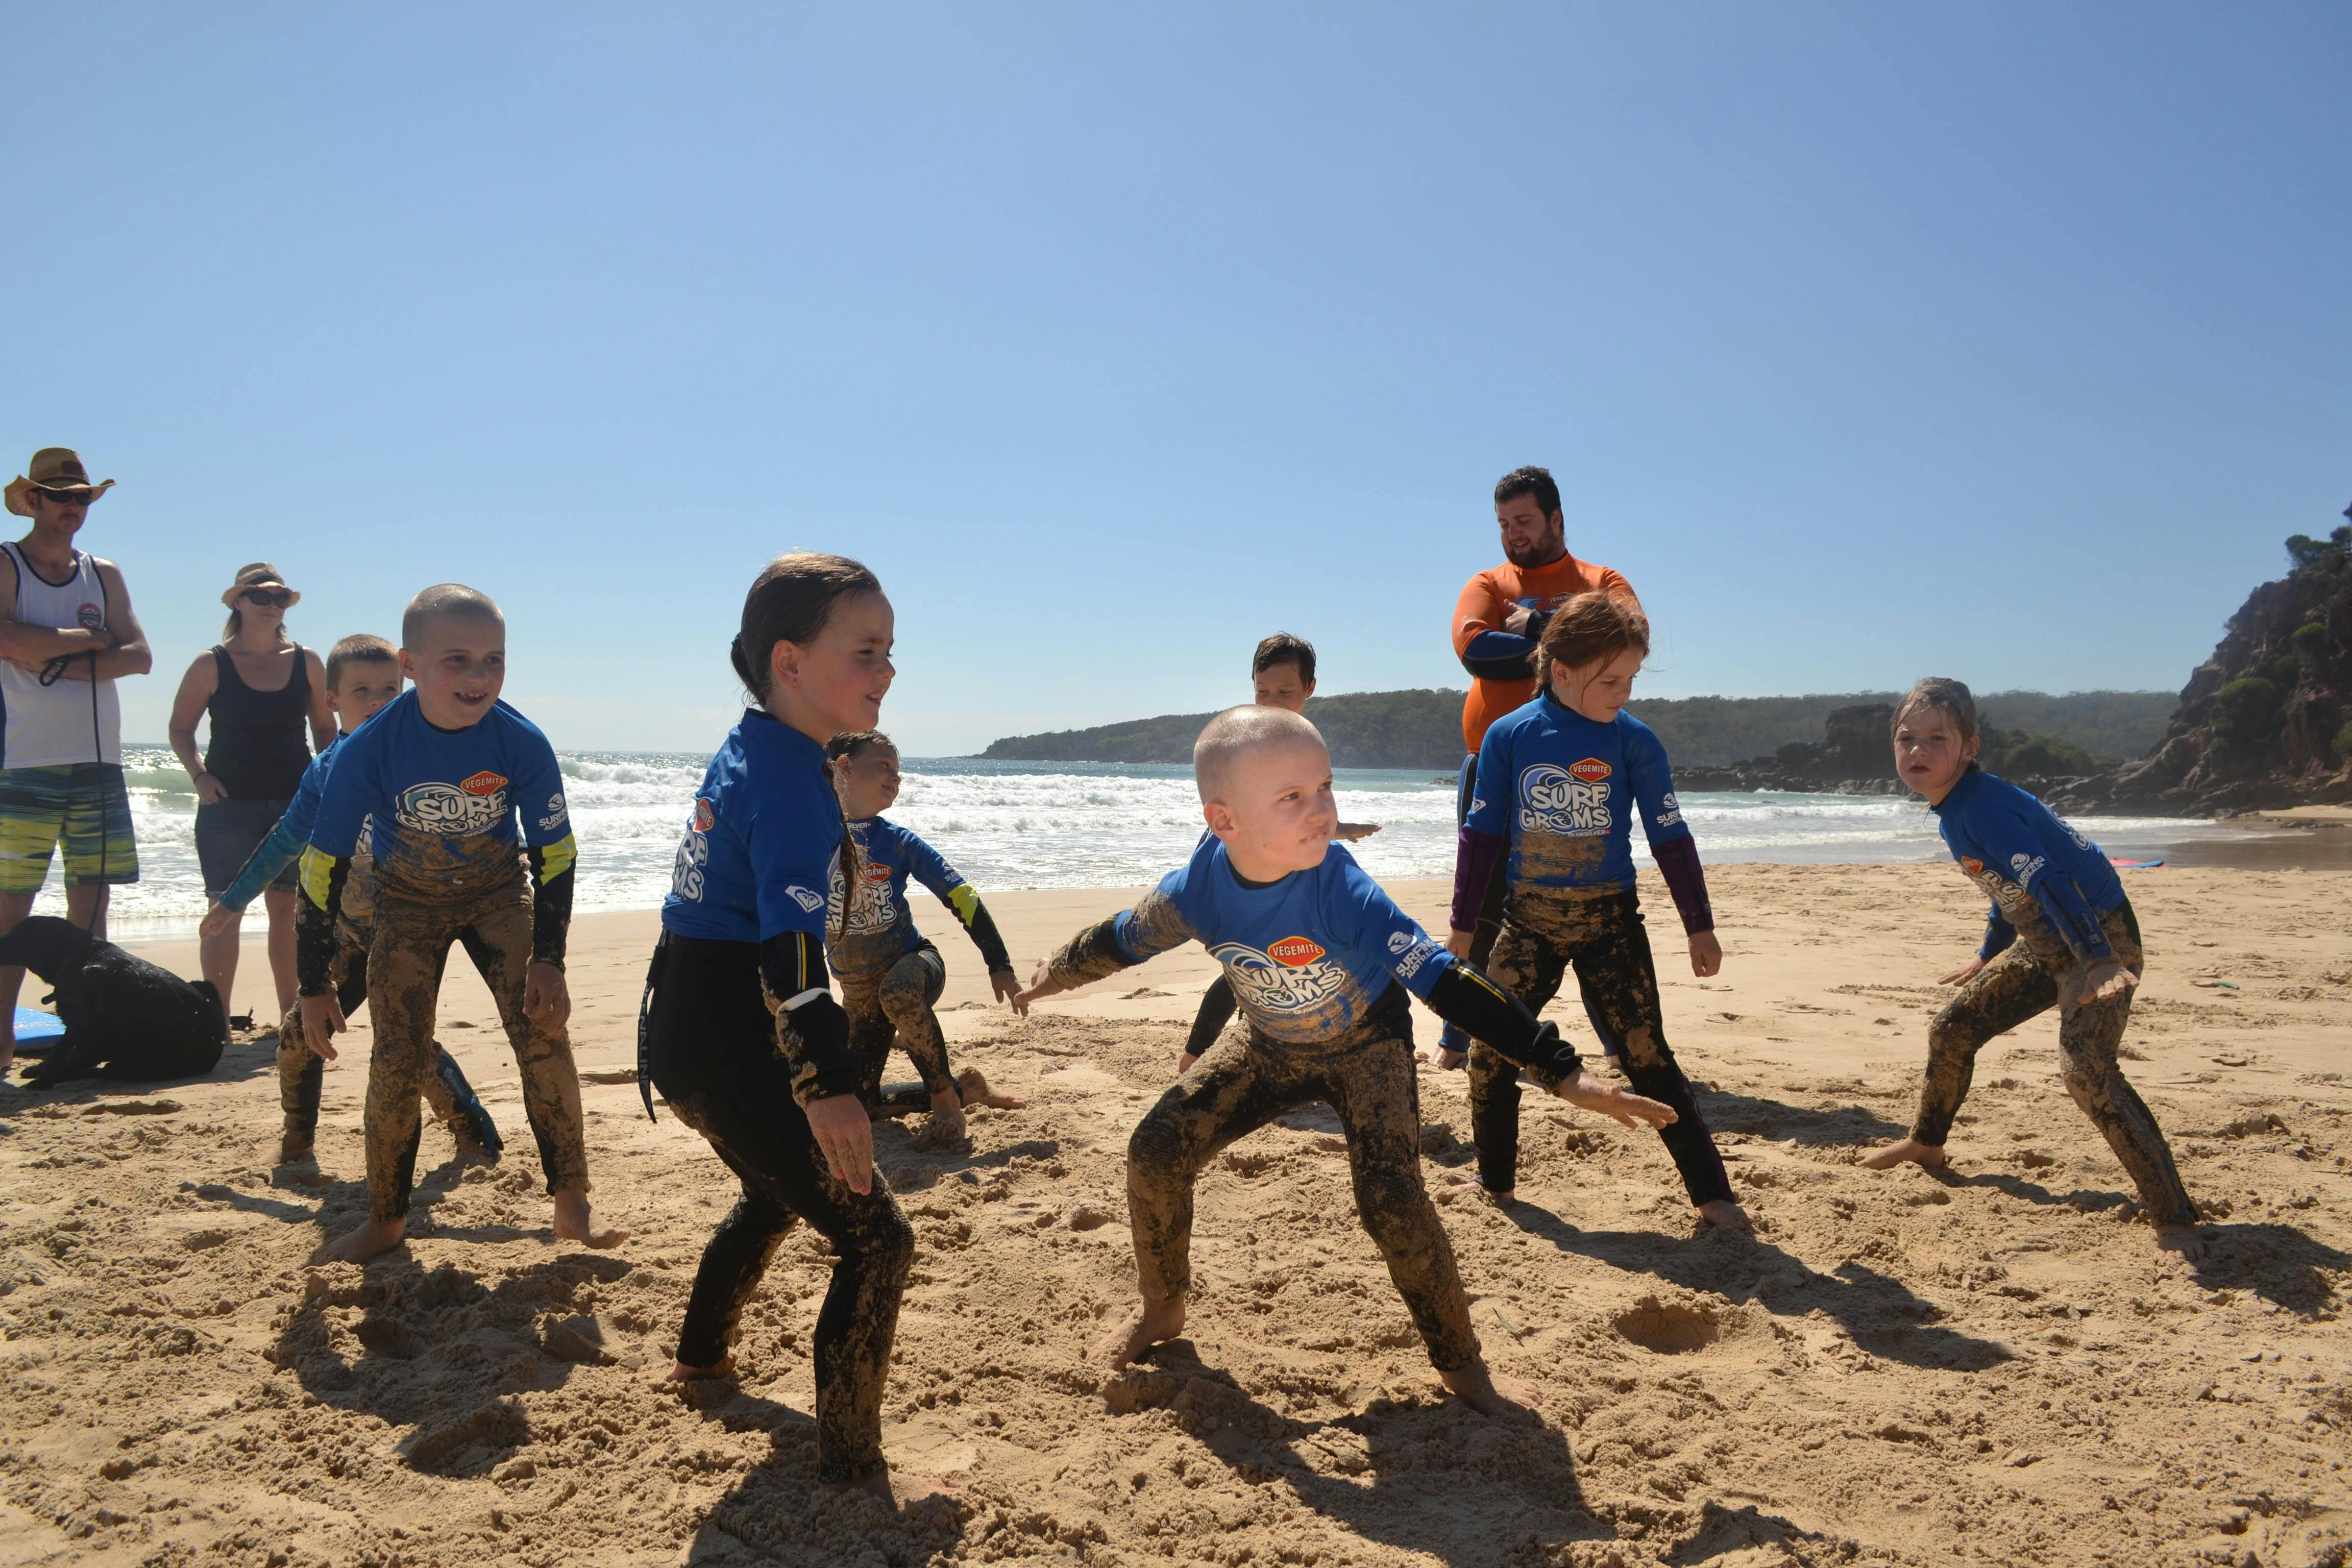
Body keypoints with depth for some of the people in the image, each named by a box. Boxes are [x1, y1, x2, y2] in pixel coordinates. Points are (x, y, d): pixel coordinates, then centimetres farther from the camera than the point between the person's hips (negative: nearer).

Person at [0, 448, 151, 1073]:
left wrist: (62, 665, -9)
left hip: (98, 764, 4)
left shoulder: (104, 575, 15)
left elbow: (140, 657, 4)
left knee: (91, 906, 5)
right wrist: (87, 638, -5)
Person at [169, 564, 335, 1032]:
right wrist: (199, 775, -11)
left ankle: (290, 1014, 12)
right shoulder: (212, 665, -1)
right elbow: (180, 728, 4)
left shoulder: (307, 662, 6)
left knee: (287, 907, 5)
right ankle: (217, 1020, 2)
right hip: (230, 804, -2)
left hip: (295, 802, 2)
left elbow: (325, 727, 13)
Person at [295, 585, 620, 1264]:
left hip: (499, 891, 0)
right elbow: (324, 865, -17)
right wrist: (315, 986, -13)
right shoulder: (368, 751, -28)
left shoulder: (523, 744, -27)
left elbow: (554, 854, -13)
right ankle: (386, 1221, 17)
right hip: (408, 903, 0)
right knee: (397, 1060, -3)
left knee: (542, 1031, -12)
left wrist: (549, 959, -15)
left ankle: (572, 1204, 0)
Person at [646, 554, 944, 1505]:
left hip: (684, 1027, 11)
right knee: (876, 1239, -6)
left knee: (778, 1192, 34)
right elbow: (792, 945, -30)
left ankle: (702, 1355, 54)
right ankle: (852, 1469, 2)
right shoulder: (793, 776, -20)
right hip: (730, 1045, -11)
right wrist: (829, 1087, -35)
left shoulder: (744, 754, 10)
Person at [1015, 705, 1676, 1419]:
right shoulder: (1195, 891, -26)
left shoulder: (1343, 893, -38)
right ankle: (1162, 1312, 22)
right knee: (1155, 1153, -5)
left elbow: (1444, 981, -39)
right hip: (1269, 1047, 4)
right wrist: (1056, 974, 15)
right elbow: (1121, 940, -4)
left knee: (1393, 1205, -21)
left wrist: (1563, 1071, -43)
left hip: (1367, 1047, -4)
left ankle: (1461, 1364, 4)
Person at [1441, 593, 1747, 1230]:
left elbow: (1671, 837, -1)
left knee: (1647, 1057, -3)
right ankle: (1495, 1181, 23)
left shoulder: (1634, 741, -7)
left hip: (1610, 920, -1)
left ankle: (1712, 1194, 8)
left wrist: (1699, 926, 3)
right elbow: (1482, 833, 2)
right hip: (1527, 920, 2)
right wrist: (1463, 926, 5)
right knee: (1490, 1053, 2)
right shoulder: (1508, 736, -5)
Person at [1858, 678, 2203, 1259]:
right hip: (2047, 945, 10)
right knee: (1952, 1030, 16)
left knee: (2086, 1067, -27)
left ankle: (2174, 1220, -21)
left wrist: (2097, 958, -47)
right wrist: (1989, 956, 32)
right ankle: (1926, 1144, 39)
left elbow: (2048, 879, -37)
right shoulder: (1952, 810, 5)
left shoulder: (1982, 805, -24)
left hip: (2099, 940, -10)